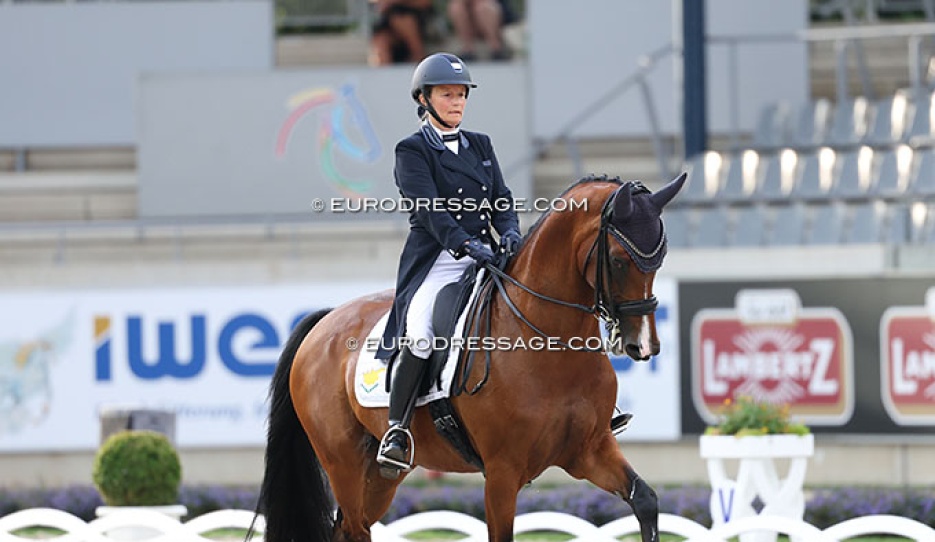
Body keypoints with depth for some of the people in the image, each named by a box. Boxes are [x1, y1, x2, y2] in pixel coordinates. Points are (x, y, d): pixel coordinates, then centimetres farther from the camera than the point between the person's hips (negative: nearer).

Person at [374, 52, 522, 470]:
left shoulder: (480, 146, 18)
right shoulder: (412, 151, 0)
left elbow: (502, 201, 11)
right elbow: (429, 209, -13)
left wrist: (510, 232, -12)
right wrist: (466, 245, -28)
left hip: (483, 257, 6)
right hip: (434, 260, -6)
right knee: (419, 334, -31)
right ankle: (396, 430, -22)